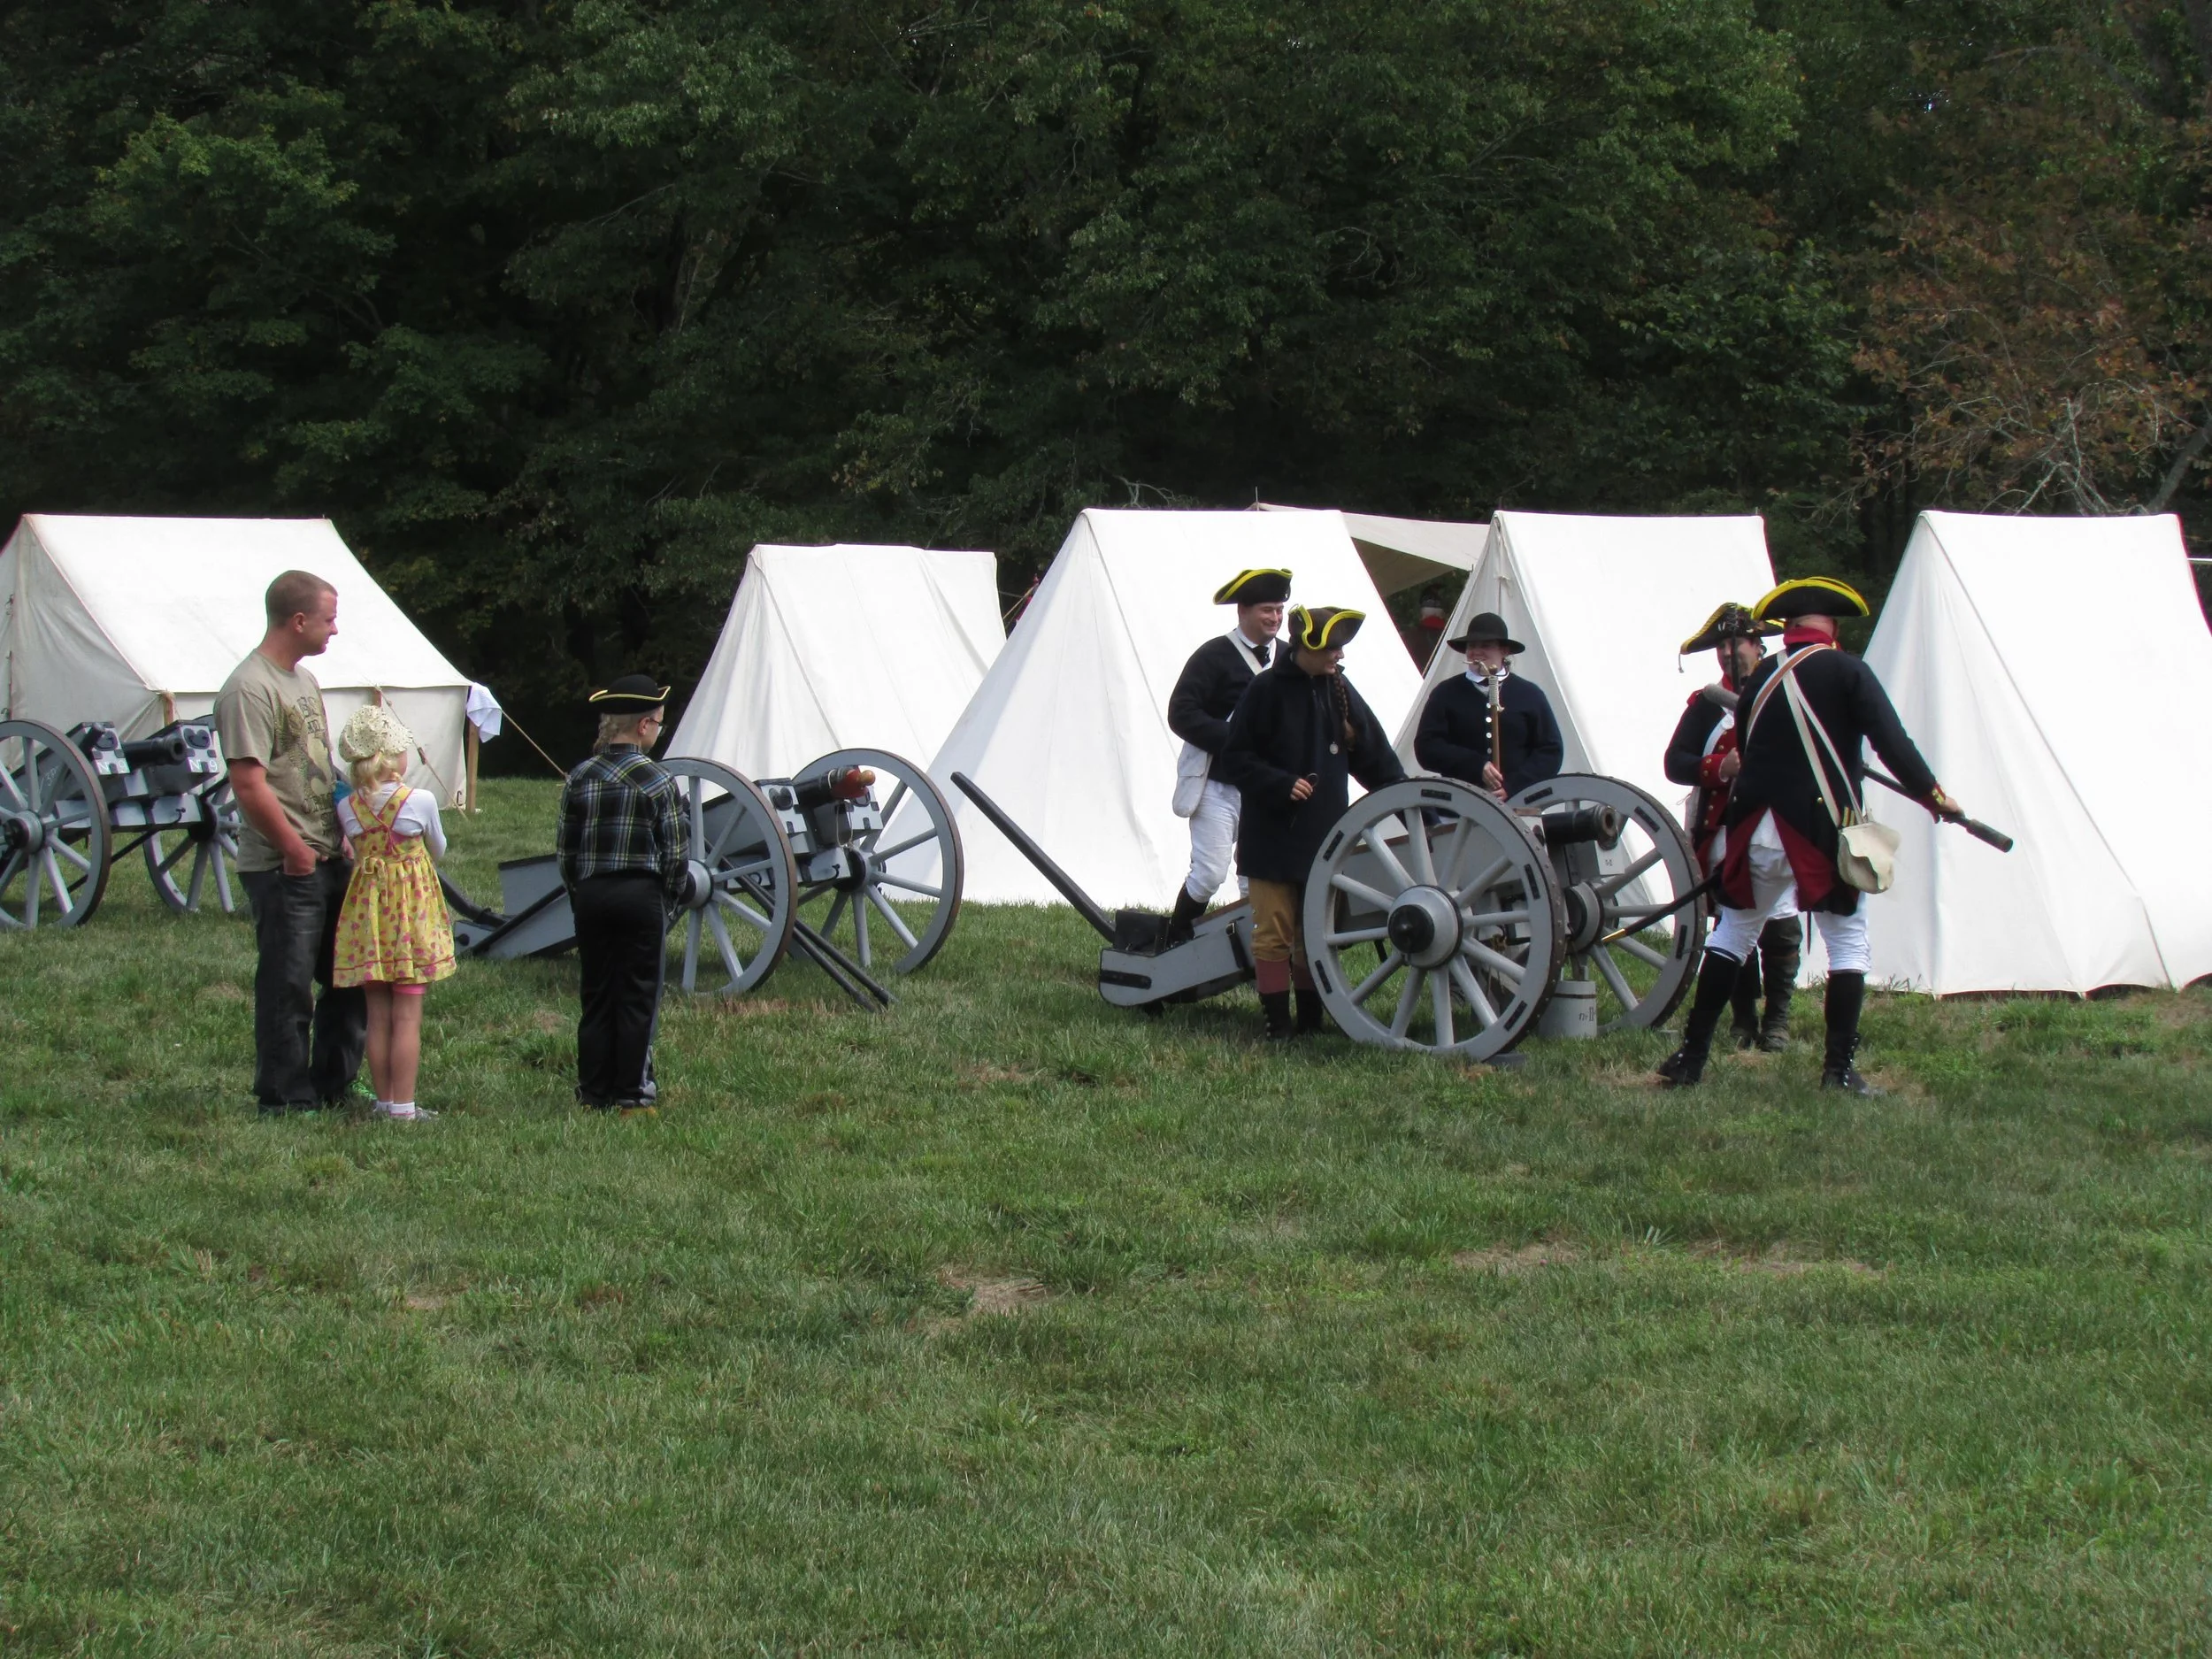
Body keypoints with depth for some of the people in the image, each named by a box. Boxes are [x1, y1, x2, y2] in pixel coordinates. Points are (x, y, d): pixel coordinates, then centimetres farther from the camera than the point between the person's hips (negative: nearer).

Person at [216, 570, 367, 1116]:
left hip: (330, 860, 10)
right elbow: (249, 784, -22)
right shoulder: (249, 688, -17)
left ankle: (333, 1086, 26)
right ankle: (285, 1100, 9)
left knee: (352, 978, 14)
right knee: (288, 988, -1)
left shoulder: (304, 679, 15)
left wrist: (341, 840, 15)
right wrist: (296, 851, -16)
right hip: (283, 869, -9)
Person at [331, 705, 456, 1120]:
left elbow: (355, 850, 9)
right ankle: (403, 1106, 0)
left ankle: (383, 1100, 15)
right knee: (408, 1016, 0)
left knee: (378, 1016, 10)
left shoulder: (347, 808, -2)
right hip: (413, 910, -3)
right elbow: (438, 850, 7)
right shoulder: (419, 800, -10)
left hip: (367, 911, 3)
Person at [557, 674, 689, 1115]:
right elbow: (676, 854, -8)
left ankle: (594, 1095, 12)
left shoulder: (579, 778, 2)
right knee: (638, 997, 3)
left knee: (596, 997, 10)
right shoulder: (658, 782, -8)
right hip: (641, 896, -4)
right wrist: (670, 894, 8)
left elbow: (565, 850, 5)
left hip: (590, 896, 4)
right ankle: (633, 1095, 3)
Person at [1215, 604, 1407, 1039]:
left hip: (1324, 833, 5)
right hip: (1274, 835, -5)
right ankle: (1278, 1023, 4)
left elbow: (1375, 758, 9)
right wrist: (1282, 784, -19)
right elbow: (1235, 759, -8)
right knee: (1274, 932, -1)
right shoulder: (1268, 689, -9)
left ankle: (1311, 1020, 18)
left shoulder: (1338, 690, 6)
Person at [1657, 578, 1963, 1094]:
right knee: (1848, 940, 6)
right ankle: (1839, 1068, -1)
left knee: (1732, 932, 15)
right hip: (1823, 834, -4)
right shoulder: (1846, 672, -6)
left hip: (1757, 833, 4)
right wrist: (1932, 795, -7)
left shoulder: (1760, 676, 8)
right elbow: (1891, 742, -14)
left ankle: (1691, 1058, 13)